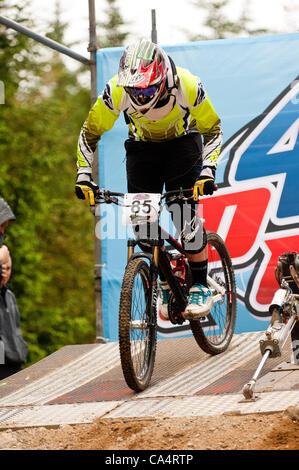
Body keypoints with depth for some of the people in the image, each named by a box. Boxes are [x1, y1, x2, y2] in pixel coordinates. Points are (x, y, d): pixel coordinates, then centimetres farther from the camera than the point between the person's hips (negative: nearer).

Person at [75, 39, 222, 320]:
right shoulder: (116, 91, -29)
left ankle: (199, 286, -8)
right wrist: (83, 175, -22)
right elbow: (89, 133, -13)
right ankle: (166, 285, 7)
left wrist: (207, 170, -32)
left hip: (182, 144, -2)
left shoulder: (187, 86, -33)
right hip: (142, 147, 2)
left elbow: (213, 131, -18)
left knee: (186, 213, -19)